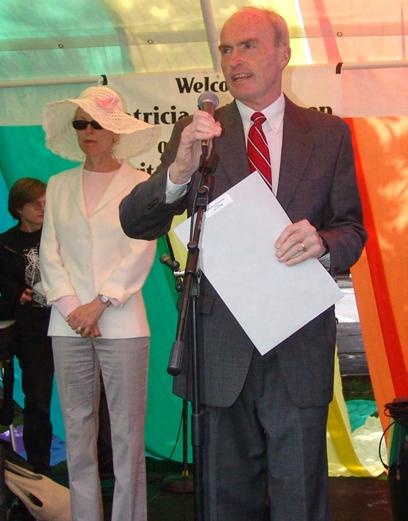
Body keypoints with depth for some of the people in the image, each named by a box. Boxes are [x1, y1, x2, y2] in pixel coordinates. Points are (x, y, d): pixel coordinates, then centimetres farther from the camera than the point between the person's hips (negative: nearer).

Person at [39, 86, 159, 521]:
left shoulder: (140, 184, 2)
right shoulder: (59, 186, 12)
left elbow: (141, 254, -5)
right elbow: (49, 254, 7)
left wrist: (100, 303, -11)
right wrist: (71, 307, -6)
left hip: (121, 324, -3)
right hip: (68, 325, 3)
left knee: (127, 431, -1)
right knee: (77, 430, 7)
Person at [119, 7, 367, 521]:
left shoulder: (330, 134, 6)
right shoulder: (197, 133, 4)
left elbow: (352, 230, 6)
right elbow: (134, 223, -4)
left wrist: (322, 241, -18)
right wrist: (178, 172, -24)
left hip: (299, 347, 0)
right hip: (221, 345, 1)